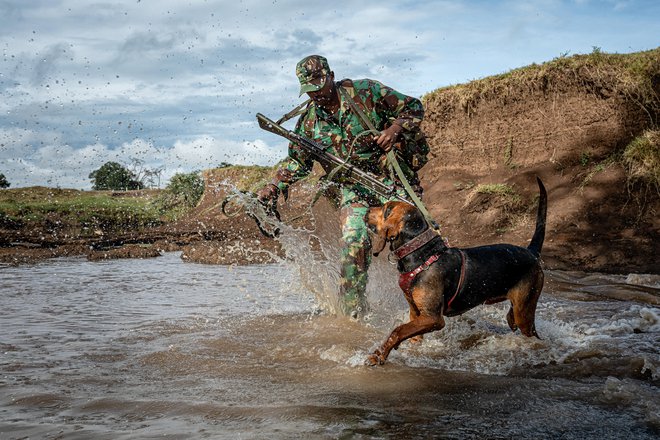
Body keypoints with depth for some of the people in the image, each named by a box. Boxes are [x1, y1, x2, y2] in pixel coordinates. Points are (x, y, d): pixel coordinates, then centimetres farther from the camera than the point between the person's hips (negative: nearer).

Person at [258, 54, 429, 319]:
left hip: (389, 175, -1)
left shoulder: (365, 91, -4)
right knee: (354, 241, -18)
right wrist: (274, 186, 5)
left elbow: (413, 107, 1)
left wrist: (395, 129, -16)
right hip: (352, 186, 1)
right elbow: (297, 161, 18)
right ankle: (353, 309, -8)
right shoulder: (309, 121, 6)